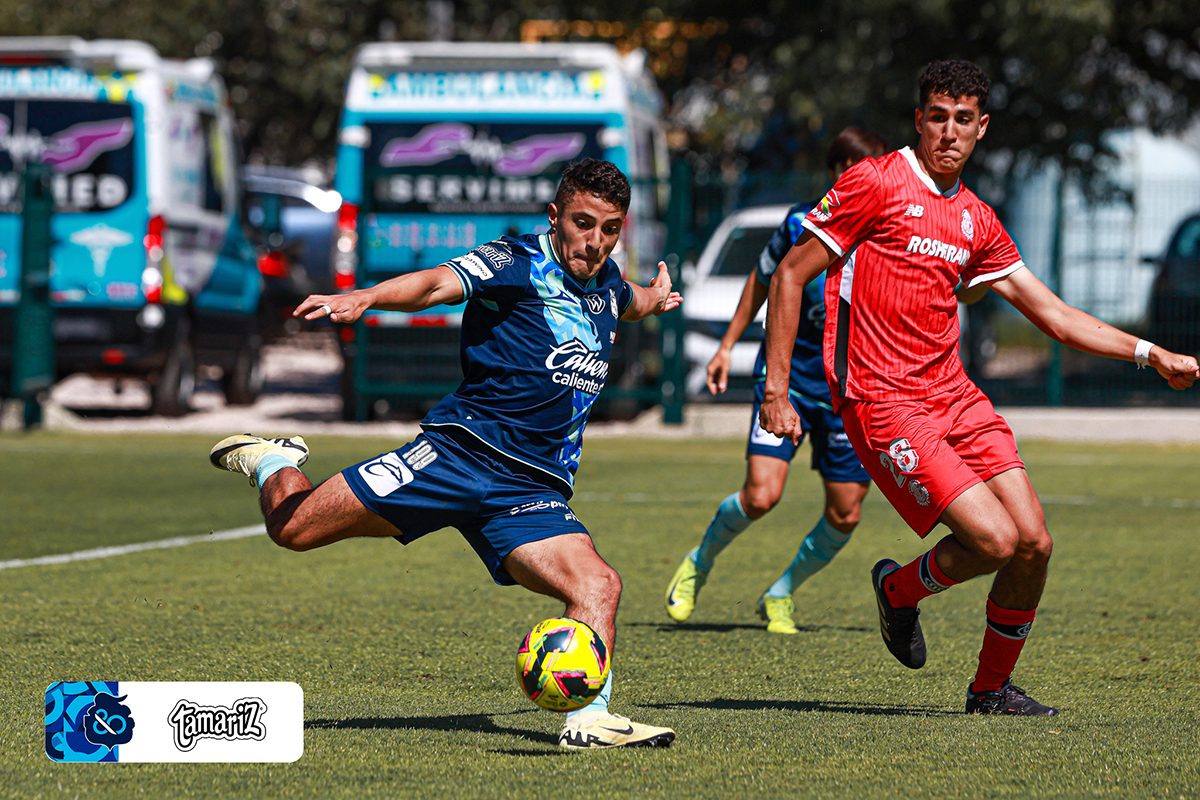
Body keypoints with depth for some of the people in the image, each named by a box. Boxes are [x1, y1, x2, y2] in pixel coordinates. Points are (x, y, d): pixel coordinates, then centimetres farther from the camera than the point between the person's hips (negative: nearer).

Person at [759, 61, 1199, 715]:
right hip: (883, 403, -7)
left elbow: (1054, 315, 20)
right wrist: (776, 391, -11)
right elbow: (790, 275, -4)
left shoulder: (976, 220, 15)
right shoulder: (874, 183, -5)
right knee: (994, 539, -18)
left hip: (953, 395, 7)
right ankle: (900, 589, 13)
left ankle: (992, 687, 16)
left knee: (1033, 543, -3)